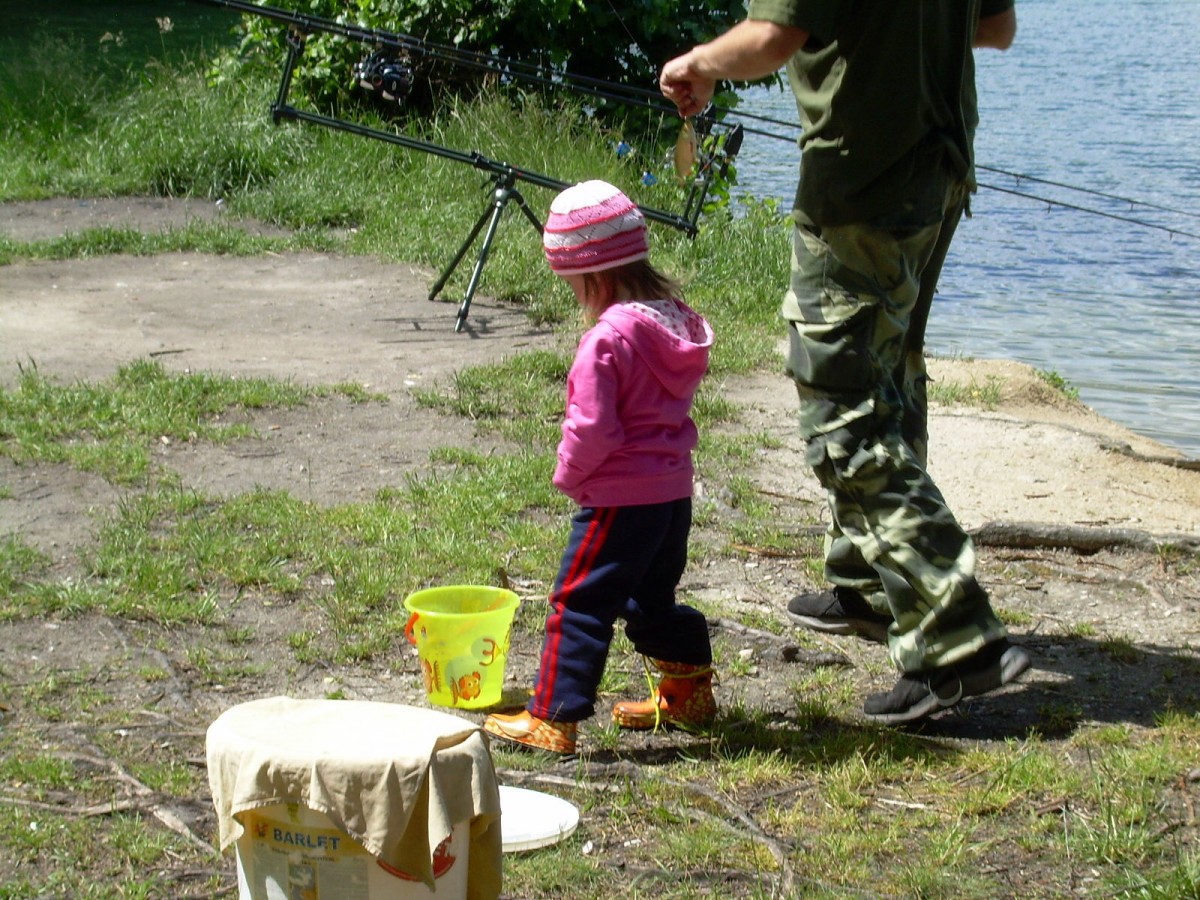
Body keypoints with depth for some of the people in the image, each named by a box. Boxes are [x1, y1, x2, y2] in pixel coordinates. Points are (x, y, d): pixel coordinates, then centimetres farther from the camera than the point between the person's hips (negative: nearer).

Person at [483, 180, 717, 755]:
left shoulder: (609, 338, -21)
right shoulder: (676, 319, 6)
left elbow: (592, 429, -21)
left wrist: (569, 474, -1)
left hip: (622, 497, -9)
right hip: (675, 489, 9)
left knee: (581, 604, -2)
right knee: (653, 597, 24)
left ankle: (552, 718, 0)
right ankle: (688, 691, 34)